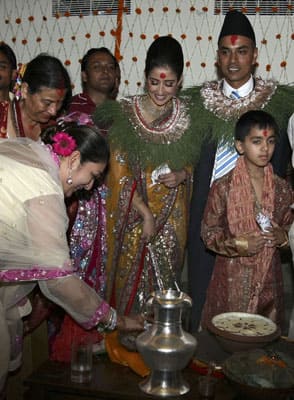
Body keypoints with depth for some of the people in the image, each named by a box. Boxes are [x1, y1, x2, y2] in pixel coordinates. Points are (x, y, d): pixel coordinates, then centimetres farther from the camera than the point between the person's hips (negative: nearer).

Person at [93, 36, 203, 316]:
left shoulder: (187, 115, -2)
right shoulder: (125, 113, -10)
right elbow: (119, 173, -10)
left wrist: (181, 175, -11)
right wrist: (145, 213, -14)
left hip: (172, 216, 2)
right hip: (132, 214, -2)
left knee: (165, 278, 12)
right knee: (131, 277, 7)